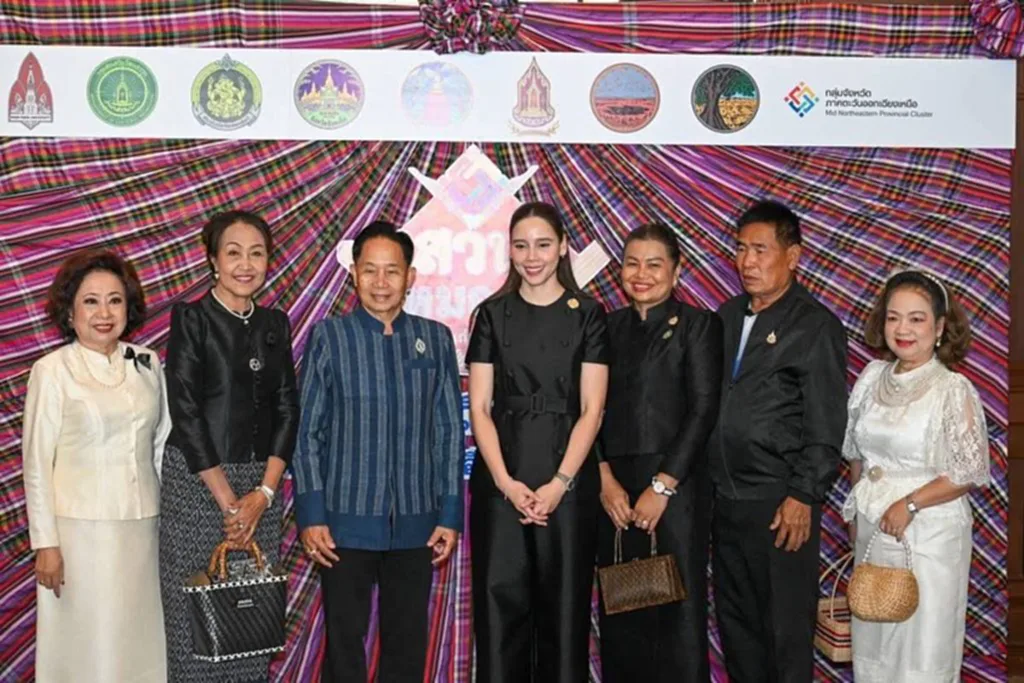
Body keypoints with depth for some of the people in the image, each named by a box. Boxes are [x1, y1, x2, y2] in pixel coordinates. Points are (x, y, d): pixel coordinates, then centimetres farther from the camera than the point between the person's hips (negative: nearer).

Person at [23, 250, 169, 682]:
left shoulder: (147, 364, 6)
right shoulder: (52, 370, -5)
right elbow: (37, 462, -4)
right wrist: (45, 543, -7)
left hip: (143, 525, 4)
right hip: (81, 527, -4)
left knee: (141, 636, 10)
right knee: (87, 642, 6)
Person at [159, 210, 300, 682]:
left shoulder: (275, 324, 10)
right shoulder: (191, 318, -4)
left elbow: (287, 409, 6)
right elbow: (185, 412, -10)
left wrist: (264, 492, -6)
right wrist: (227, 499, -12)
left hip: (261, 488, 4)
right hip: (197, 482, -4)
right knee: (196, 616, 1)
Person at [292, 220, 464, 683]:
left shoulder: (435, 339, 5)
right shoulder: (328, 337, 0)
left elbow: (450, 432, 6)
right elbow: (307, 432, 0)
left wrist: (450, 515, 2)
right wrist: (311, 516, -6)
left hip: (416, 523, 2)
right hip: (346, 521, -1)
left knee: (408, 644, 12)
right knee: (344, 641, 9)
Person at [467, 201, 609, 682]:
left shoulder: (587, 315, 4)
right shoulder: (492, 314, 7)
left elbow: (591, 409, -2)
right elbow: (479, 407, 2)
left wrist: (559, 483, -12)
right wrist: (506, 481, -10)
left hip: (568, 477, -1)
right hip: (500, 479, 1)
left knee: (564, 603, 5)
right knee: (500, 601, 3)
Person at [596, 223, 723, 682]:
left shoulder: (698, 325, 1)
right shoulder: (610, 327, 12)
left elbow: (703, 411, -6)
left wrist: (661, 486, -12)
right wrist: (605, 480, -5)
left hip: (676, 486, -4)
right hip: (614, 489, 4)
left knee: (678, 610, -2)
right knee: (618, 610, 8)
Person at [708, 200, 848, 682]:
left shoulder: (816, 326, -7)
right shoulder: (726, 317, 12)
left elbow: (826, 425, -11)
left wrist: (803, 497, -15)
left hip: (780, 504, -6)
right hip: (724, 498, 6)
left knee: (787, 626, 4)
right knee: (735, 620, 16)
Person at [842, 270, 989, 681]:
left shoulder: (954, 389, -14)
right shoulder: (873, 376, 1)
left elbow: (969, 473, -13)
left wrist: (909, 504, -16)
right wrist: (857, 511, 10)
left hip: (928, 534, -5)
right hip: (873, 530, 5)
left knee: (922, 640, 7)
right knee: (873, 635, 17)